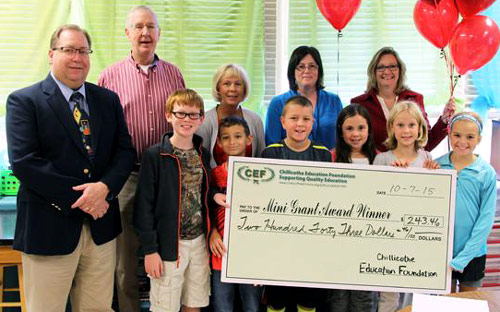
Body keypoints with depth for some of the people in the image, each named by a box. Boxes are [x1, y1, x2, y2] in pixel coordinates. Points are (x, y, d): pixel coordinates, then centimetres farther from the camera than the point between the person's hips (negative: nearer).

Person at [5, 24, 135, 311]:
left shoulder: (109, 100, 10)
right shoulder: (23, 101, -5)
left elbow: (125, 151, 6)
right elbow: (23, 161, -14)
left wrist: (105, 187, -15)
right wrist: (78, 197, -17)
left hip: (101, 224, 4)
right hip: (50, 228, -4)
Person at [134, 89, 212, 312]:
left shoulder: (203, 155, 7)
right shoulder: (154, 156, -8)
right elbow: (144, 206, -9)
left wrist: (212, 229, 6)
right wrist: (149, 249, -11)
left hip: (199, 242, 5)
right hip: (169, 244, -4)